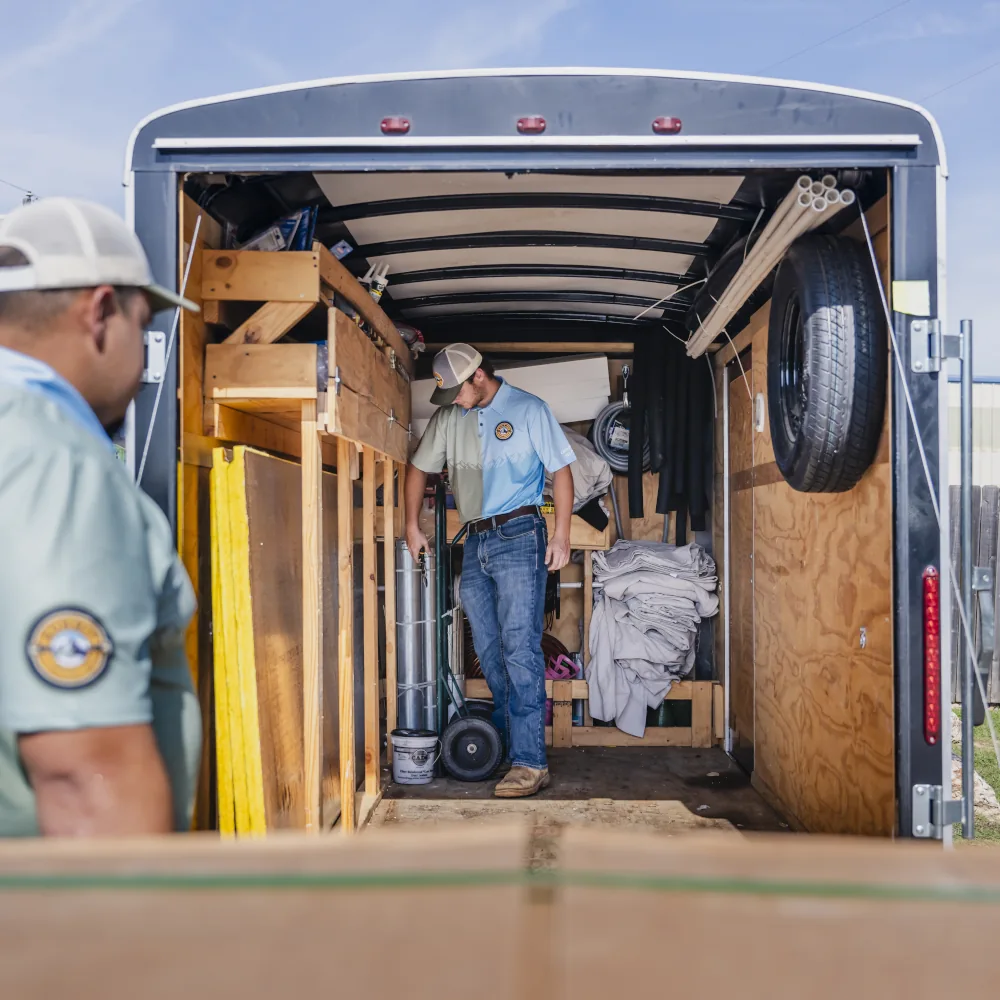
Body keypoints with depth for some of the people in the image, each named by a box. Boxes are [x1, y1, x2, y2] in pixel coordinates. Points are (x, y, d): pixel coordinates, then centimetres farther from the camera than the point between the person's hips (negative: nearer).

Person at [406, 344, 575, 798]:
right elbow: (419, 468, 21)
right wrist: (412, 526, 18)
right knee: (488, 651, 10)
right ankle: (511, 741, 23)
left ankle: (530, 763, -11)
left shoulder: (528, 409, -3)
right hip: (475, 542, 6)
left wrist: (561, 534, -8)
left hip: (518, 537, -6)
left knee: (520, 650, -11)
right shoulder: (448, 418, 10)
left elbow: (560, 469, -2)